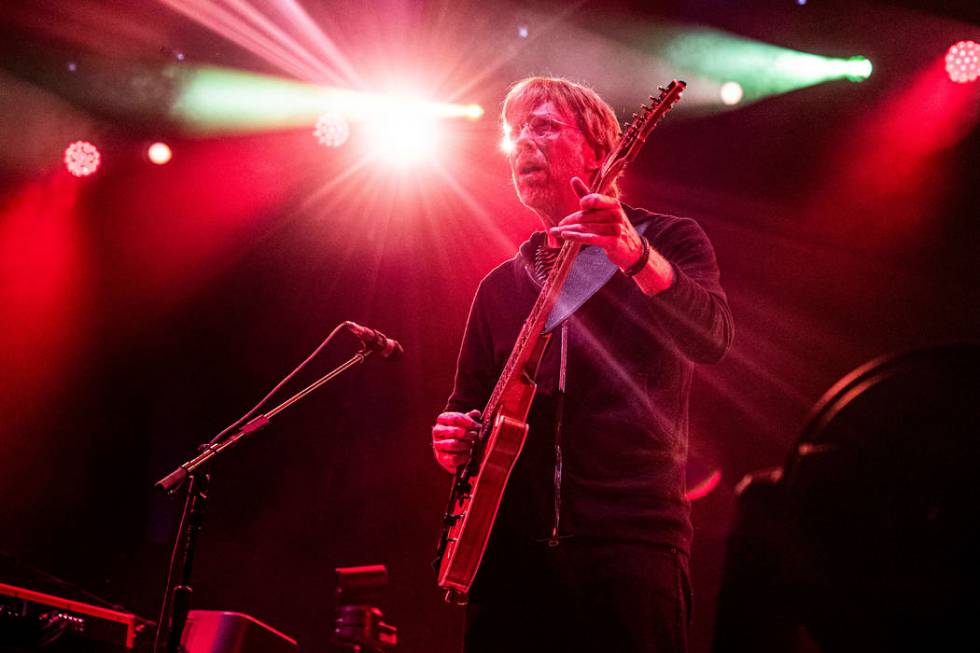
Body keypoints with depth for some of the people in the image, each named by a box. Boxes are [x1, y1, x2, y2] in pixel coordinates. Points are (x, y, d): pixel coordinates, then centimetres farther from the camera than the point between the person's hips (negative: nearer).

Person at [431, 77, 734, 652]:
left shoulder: (667, 239, 4)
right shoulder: (501, 286, 18)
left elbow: (713, 339, -16)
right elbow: (468, 400, 23)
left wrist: (635, 255, -31)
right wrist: (454, 438, 0)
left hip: (630, 539, -4)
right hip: (511, 541, 5)